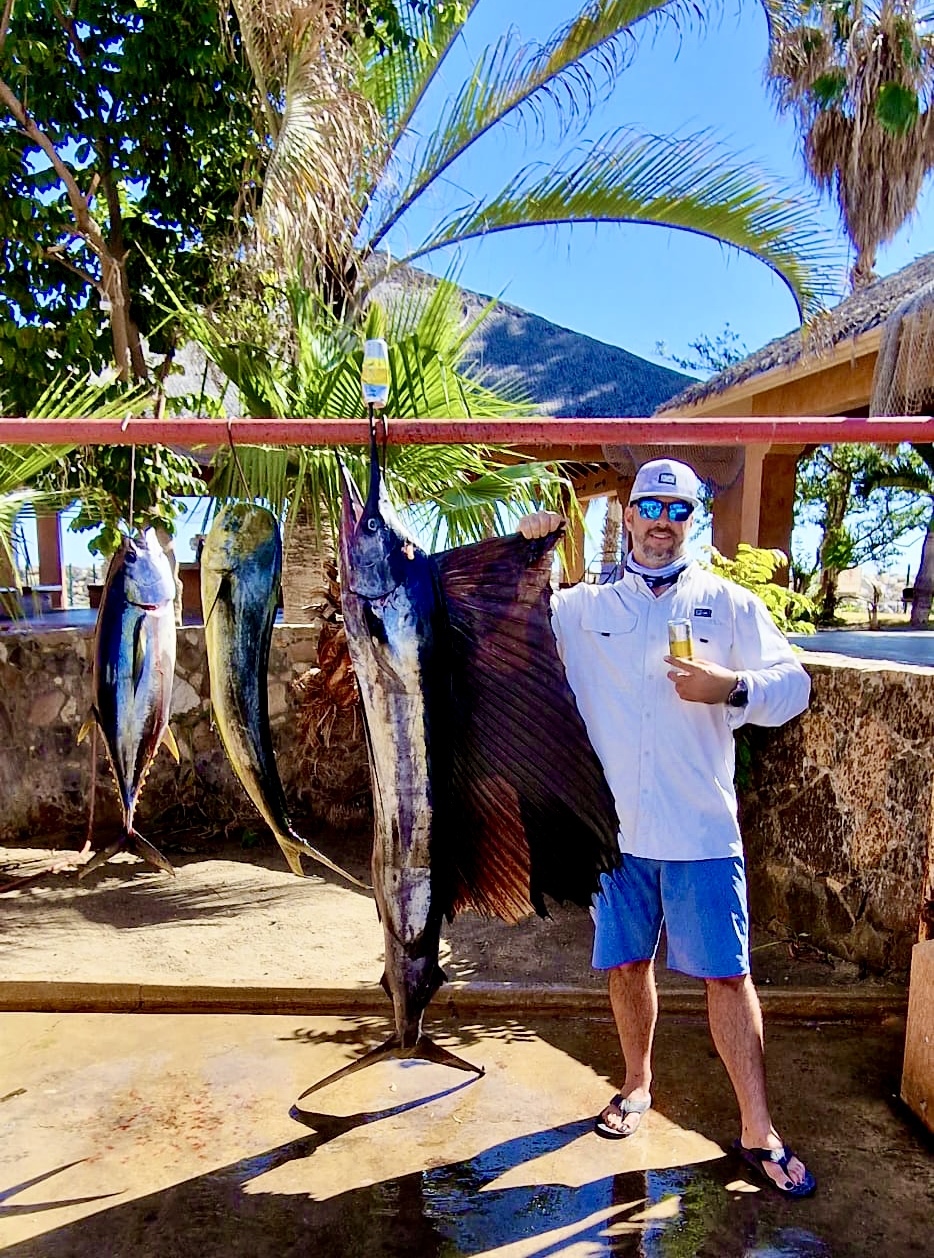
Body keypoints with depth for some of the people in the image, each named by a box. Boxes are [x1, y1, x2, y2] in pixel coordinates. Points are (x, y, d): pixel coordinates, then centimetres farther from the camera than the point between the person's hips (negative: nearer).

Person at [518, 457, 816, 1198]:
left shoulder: (730, 604, 3)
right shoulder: (584, 608, 7)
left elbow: (795, 684, -3)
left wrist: (732, 687, -24)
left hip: (704, 832, -1)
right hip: (616, 829, 2)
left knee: (728, 975, 3)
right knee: (627, 964, 14)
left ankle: (759, 1133, 19)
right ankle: (638, 1085, 38)